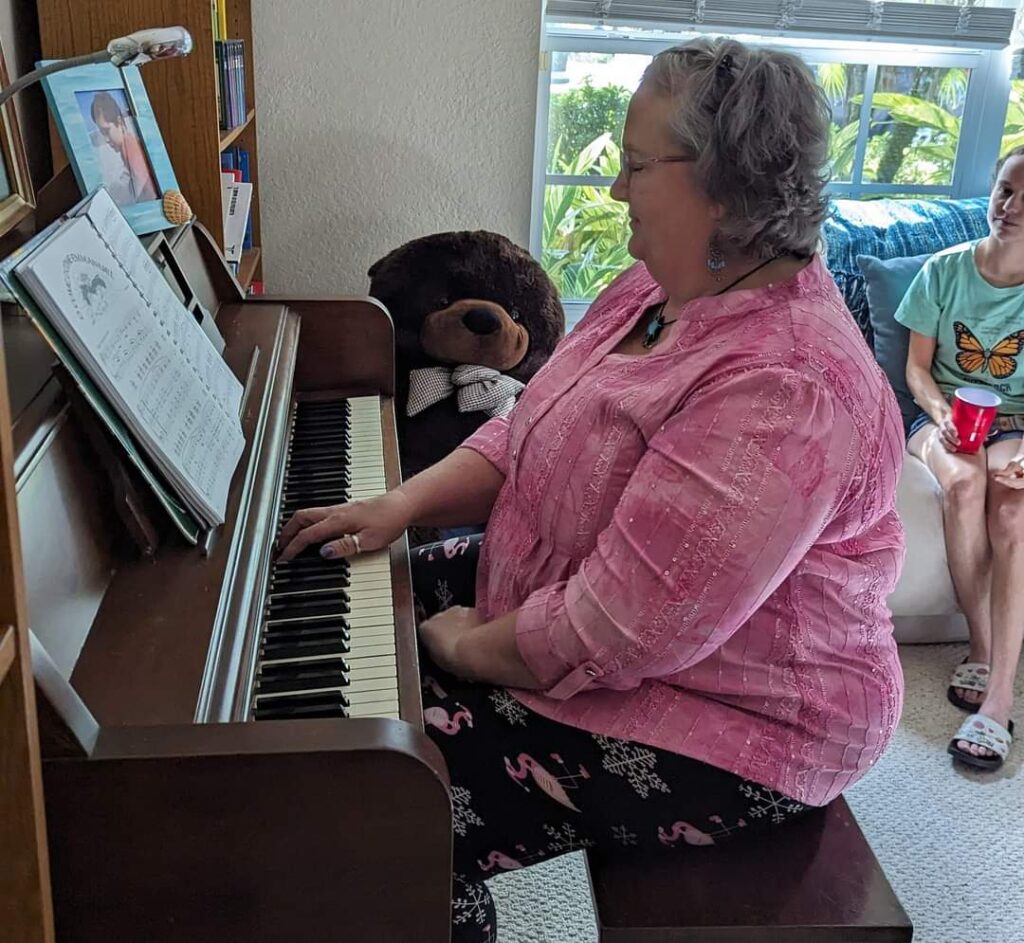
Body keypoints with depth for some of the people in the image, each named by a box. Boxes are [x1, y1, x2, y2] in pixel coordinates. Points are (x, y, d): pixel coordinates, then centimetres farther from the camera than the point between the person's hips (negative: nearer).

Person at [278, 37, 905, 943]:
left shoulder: (782, 390, -33)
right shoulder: (667, 287, 0)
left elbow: (620, 630, -33)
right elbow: (532, 430, 7)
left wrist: (470, 648, -16)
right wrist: (401, 505, -5)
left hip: (725, 733, -9)